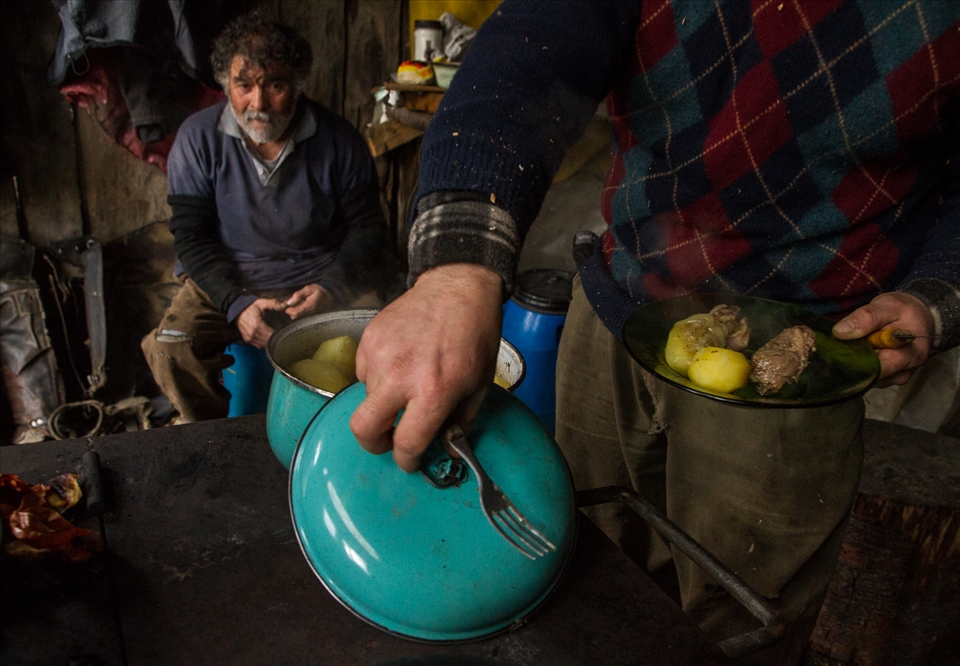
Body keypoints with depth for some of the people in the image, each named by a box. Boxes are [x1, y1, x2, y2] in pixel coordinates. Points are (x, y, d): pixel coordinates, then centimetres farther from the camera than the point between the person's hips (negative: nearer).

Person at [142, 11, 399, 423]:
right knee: (169, 349, -24)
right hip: (227, 282, 1)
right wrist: (237, 304, -19)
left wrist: (331, 288, -18)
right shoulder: (198, 138, -3)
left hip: (321, 278, -1)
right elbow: (192, 236, -3)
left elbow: (367, 227, 0)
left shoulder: (338, 140, -5)